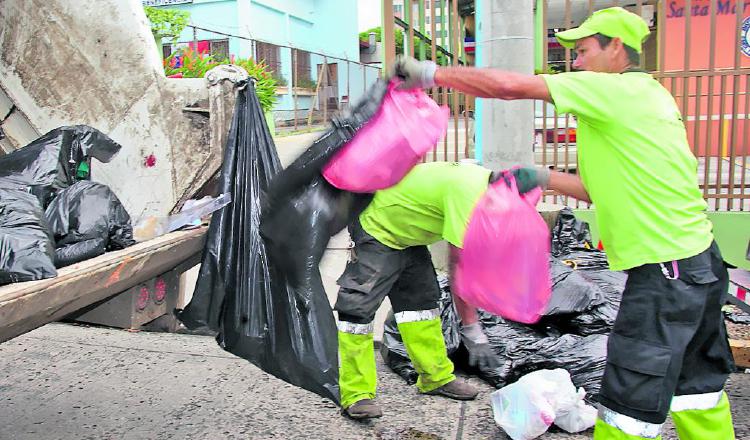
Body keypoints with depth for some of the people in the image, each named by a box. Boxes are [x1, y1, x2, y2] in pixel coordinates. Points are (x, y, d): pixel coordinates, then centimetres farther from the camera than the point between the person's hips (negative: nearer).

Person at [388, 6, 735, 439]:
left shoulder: (616, 90, -13)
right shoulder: (650, 95, 15)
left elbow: (511, 86, -19)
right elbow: (611, 191, 18)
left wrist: (431, 73, -10)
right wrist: (543, 178, 14)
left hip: (666, 270, -10)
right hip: (699, 261, 10)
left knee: (631, 398, 0)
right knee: (695, 381, 23)